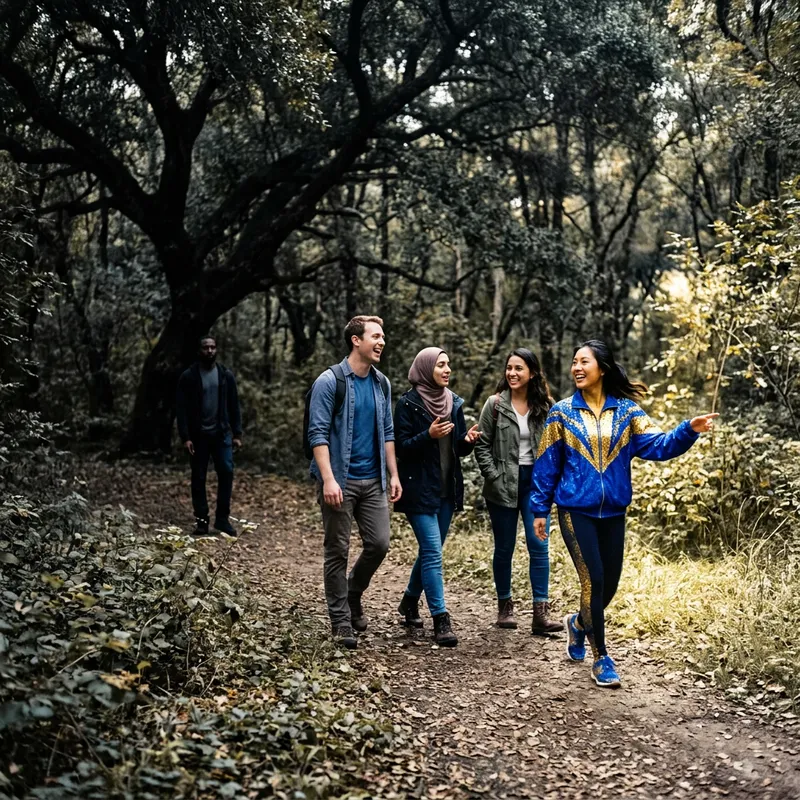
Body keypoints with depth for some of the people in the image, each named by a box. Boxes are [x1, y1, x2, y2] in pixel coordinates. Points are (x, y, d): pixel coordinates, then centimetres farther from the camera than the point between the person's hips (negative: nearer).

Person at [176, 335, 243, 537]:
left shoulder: (226, 375, 5)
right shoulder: (188, 377, -3)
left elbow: (234, 406, 7)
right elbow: (182, 409, -5)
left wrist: (237, 433, 2)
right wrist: (185, 437, -12)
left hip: (222, 433, 1)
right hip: (198, 435, -1)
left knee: (226, 471, -8)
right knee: (199, 478, 4)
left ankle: (222, 518, 1)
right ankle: (201, 520, 13)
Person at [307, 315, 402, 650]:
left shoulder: (382, 384, 10)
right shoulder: (330, 382, -9)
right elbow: (318, 433, -13)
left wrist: (394, 475, 9)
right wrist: (328, 479, -21)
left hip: (373, 480, 6)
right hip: (340, 481, -5)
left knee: (379, 543, 4)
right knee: (338, 550, 2)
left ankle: (353, 596, 29)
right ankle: (341, 620, 13)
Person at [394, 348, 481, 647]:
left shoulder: (453, 402, 9)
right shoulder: (408, 403, -8)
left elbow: (459, 449, 13)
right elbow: (401, 446, -11)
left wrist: (468, 441, -9)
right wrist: (429, 435, -25)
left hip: (446, 489, 6)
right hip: (419, 489, -6)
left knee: (430, 551, 14)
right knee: (433, 552, -10)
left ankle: (410, 599, 35)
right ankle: (441, 620, -8)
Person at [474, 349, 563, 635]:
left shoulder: (544, 407, 3)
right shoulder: (495, 404, -3)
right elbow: (482, 446, -2)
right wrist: (494, 477, -10)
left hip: (535, 483, 1)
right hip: (503, 486, -1)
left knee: (539, 545, -6)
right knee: (504, 547, 7)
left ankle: (541, 613, -6)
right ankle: (505, 607, 22)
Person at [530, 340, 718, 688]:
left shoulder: (626, 411, 1)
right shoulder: (562, 412, -1)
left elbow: (657, 445, -10)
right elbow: (547, 465, 2)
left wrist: (689, 430, -28)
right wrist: (540, 509, 2)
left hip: (613, 512, 3)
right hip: (576, 511, -2)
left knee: (609, 584, 10)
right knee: (594, 580, -9)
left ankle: (579, 623, 41)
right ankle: (601, 659, 6)